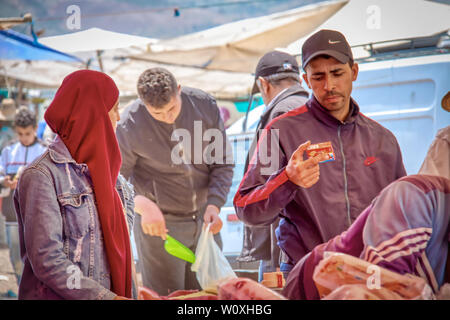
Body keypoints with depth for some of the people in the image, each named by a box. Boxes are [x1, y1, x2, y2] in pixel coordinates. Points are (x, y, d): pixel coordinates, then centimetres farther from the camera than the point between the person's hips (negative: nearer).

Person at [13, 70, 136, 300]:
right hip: (58, 296, -7)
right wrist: (107, 297, -24)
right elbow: (47, 261, -21)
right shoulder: (41, 176, -16)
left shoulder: (97, 164, 5)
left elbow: (126, 196, 25)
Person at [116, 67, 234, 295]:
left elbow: (223, 163, 2)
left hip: (203, 219, 3)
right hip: (160, 224, -3)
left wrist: (214, 204, -13)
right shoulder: (131, 125, -15)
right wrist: (143, 205, -27)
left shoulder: (205, 105, -7)